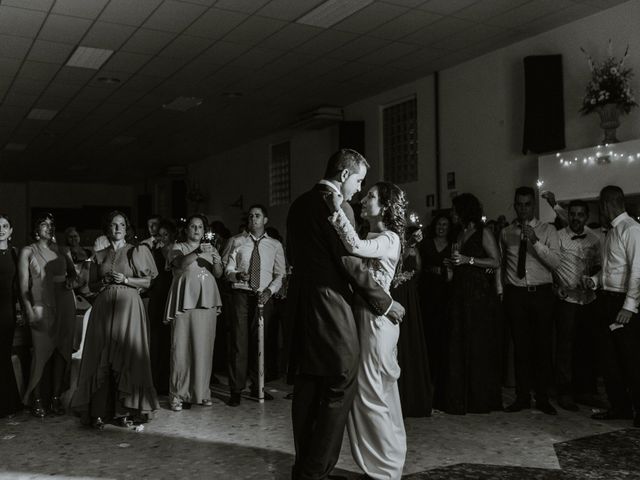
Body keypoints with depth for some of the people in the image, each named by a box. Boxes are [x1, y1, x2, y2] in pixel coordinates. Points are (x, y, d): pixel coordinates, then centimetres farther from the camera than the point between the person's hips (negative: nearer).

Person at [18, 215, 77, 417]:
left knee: (62, 351, 3)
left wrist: (70, 279, 1)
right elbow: (23, 284, -1)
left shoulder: (60, 249, 14)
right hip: (41, 306, -3)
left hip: (64, 304, 3)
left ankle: (56, 397, 12)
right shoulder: (27, 252, 4)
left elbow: (73, 272, 25)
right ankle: (37, 399, 7)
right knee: (41, 351, -6)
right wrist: (29, 310, -11)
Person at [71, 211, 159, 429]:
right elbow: (92, 285, 14)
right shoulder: (99, 256, 13)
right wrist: (105, 281, -5)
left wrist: (125, 280, -10)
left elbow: (147, 282, 3)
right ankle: (99, 411, 2)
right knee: (102, 358, -2)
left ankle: (125, 411, 2)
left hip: (128, 307, -2)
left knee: (126, 356, -4)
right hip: (104, 308, 2)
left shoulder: (136, 252, 6)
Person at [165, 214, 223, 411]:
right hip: (184, 301, -3)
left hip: (206, 301, 3)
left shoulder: (210, 248, 19)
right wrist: (197, 252, -29)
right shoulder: (178, 247, 8)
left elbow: (219, 274, 9)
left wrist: (216, 260, -11)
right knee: (181, 347, -7)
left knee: (204, 347, 1)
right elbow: (180, 263, -14)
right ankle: (178, 394, 0)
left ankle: (201, 392, 10)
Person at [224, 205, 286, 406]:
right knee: (239, 341, -4)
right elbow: (228, 270, 5)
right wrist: (237, 274, -18)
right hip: (241, 294, -1)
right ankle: (236, 390, 2)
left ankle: (257, 387, 18)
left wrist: (269, 290, -11)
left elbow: (281, 274, 6)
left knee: (259, 342, 5)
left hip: (264, 296, 1)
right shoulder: (237, 242, 9)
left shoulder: (275, 245, 9)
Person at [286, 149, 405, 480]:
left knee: (306, 388, 14)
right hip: (330, 306, -9)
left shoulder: (299, 204, 12)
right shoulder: (336, 206, -13)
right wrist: (385, 303, -6)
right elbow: (352, 264, -15)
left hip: (301, 303, 9)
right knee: (340, 388, -1)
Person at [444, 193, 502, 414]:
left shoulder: (483, 233, -3)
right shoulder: (460, 234, 18)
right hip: (461, 294, 7)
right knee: (458, 344, 4)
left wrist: (468, 260, -14)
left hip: (480, 294, -7)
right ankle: (460, 399, 10)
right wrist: (453, 261, 6)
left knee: (480, 345, -2)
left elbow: (496, 261, -10)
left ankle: (482, 399, 7)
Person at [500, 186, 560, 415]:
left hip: (541, 293, -1)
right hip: (515, 294, 1)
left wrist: (535, 241, -20)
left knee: (544, 346, 2)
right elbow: (500, 264, 16)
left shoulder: (547, 230, 3)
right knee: (520, 347, 4)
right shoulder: (506, 233, 10)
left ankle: (542, 398, 14)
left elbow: (555, 262, -9)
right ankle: (522, 397, 14)